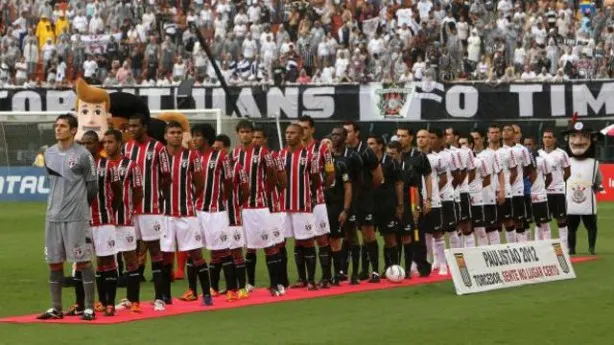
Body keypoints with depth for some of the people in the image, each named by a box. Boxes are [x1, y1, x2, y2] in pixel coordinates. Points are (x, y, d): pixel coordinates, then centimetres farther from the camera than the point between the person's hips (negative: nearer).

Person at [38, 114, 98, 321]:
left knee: (83, 261, -3)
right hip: (53, 216, 6)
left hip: (76, 217, -6)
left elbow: (93, 186, -1)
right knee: (54, 262, 8)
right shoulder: (49, 154, 10)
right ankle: (56, 308, 15)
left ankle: (89, 308, 1)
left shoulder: (83, 155, -7)